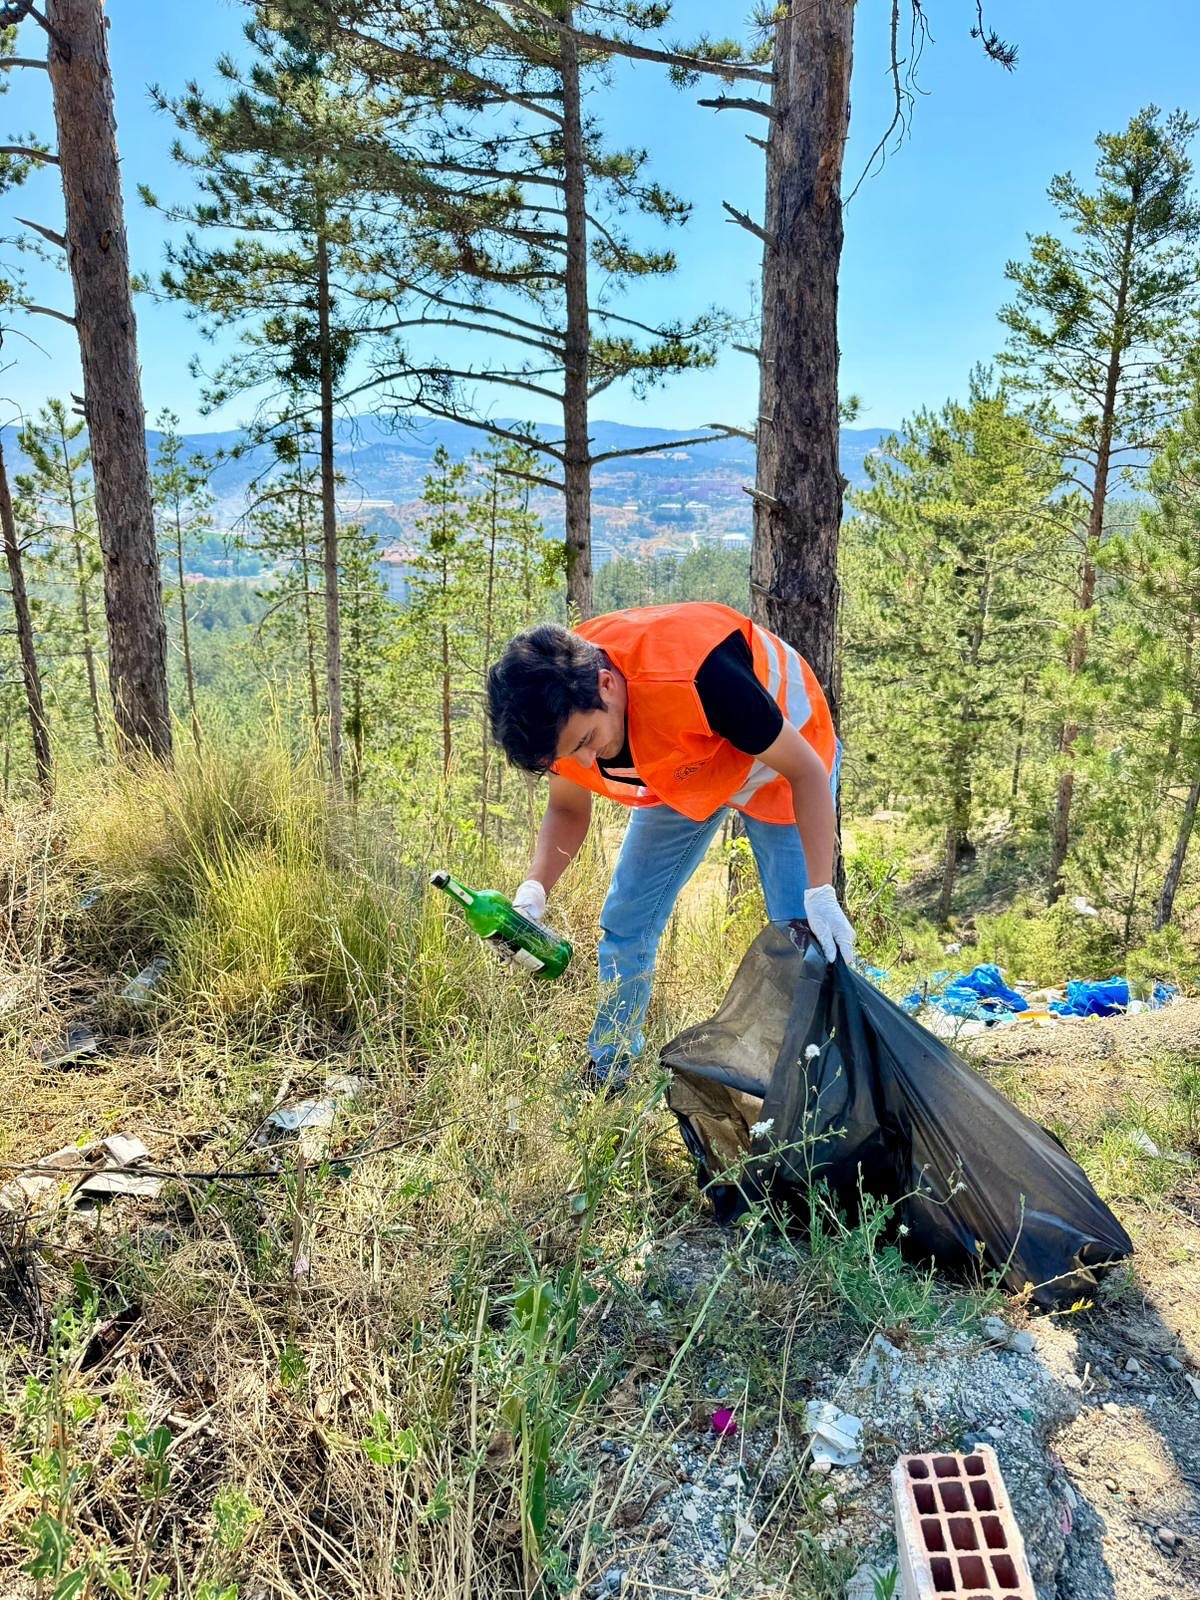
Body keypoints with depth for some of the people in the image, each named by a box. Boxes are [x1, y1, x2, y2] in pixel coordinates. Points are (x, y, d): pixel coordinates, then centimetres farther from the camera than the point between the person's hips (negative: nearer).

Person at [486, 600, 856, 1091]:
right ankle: (604, 1078, 22)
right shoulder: (560, 710, -25)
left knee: (808, 939, -9)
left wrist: (821, 894, -34)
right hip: (682, 772, 5)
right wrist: (532, 891, -23)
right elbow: (568, 810, -5)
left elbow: (807, 771, -30)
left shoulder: (696, 676, -44)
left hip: (779, 762, -5)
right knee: (625, 922, 4)